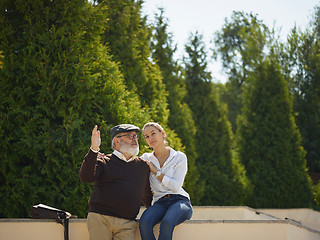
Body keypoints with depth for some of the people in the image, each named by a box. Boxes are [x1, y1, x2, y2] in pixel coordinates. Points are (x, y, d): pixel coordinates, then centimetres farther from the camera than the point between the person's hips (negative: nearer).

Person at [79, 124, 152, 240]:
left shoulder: (143, 166, 20)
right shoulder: (103, 161, 8)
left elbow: (146, 196, 32)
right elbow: (86, 177, -12)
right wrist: (93, 150, -20)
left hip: (126, 225, 3)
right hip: (99, 219, -2)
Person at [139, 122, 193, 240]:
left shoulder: (179, 157, 6)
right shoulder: (146, 158, 18)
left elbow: (176, 186, -4)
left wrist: (155, 171, -4)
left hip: (179, 200, -3)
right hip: (159, 203, 3)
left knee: (166, 223, -37)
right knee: (144, 223, -33)